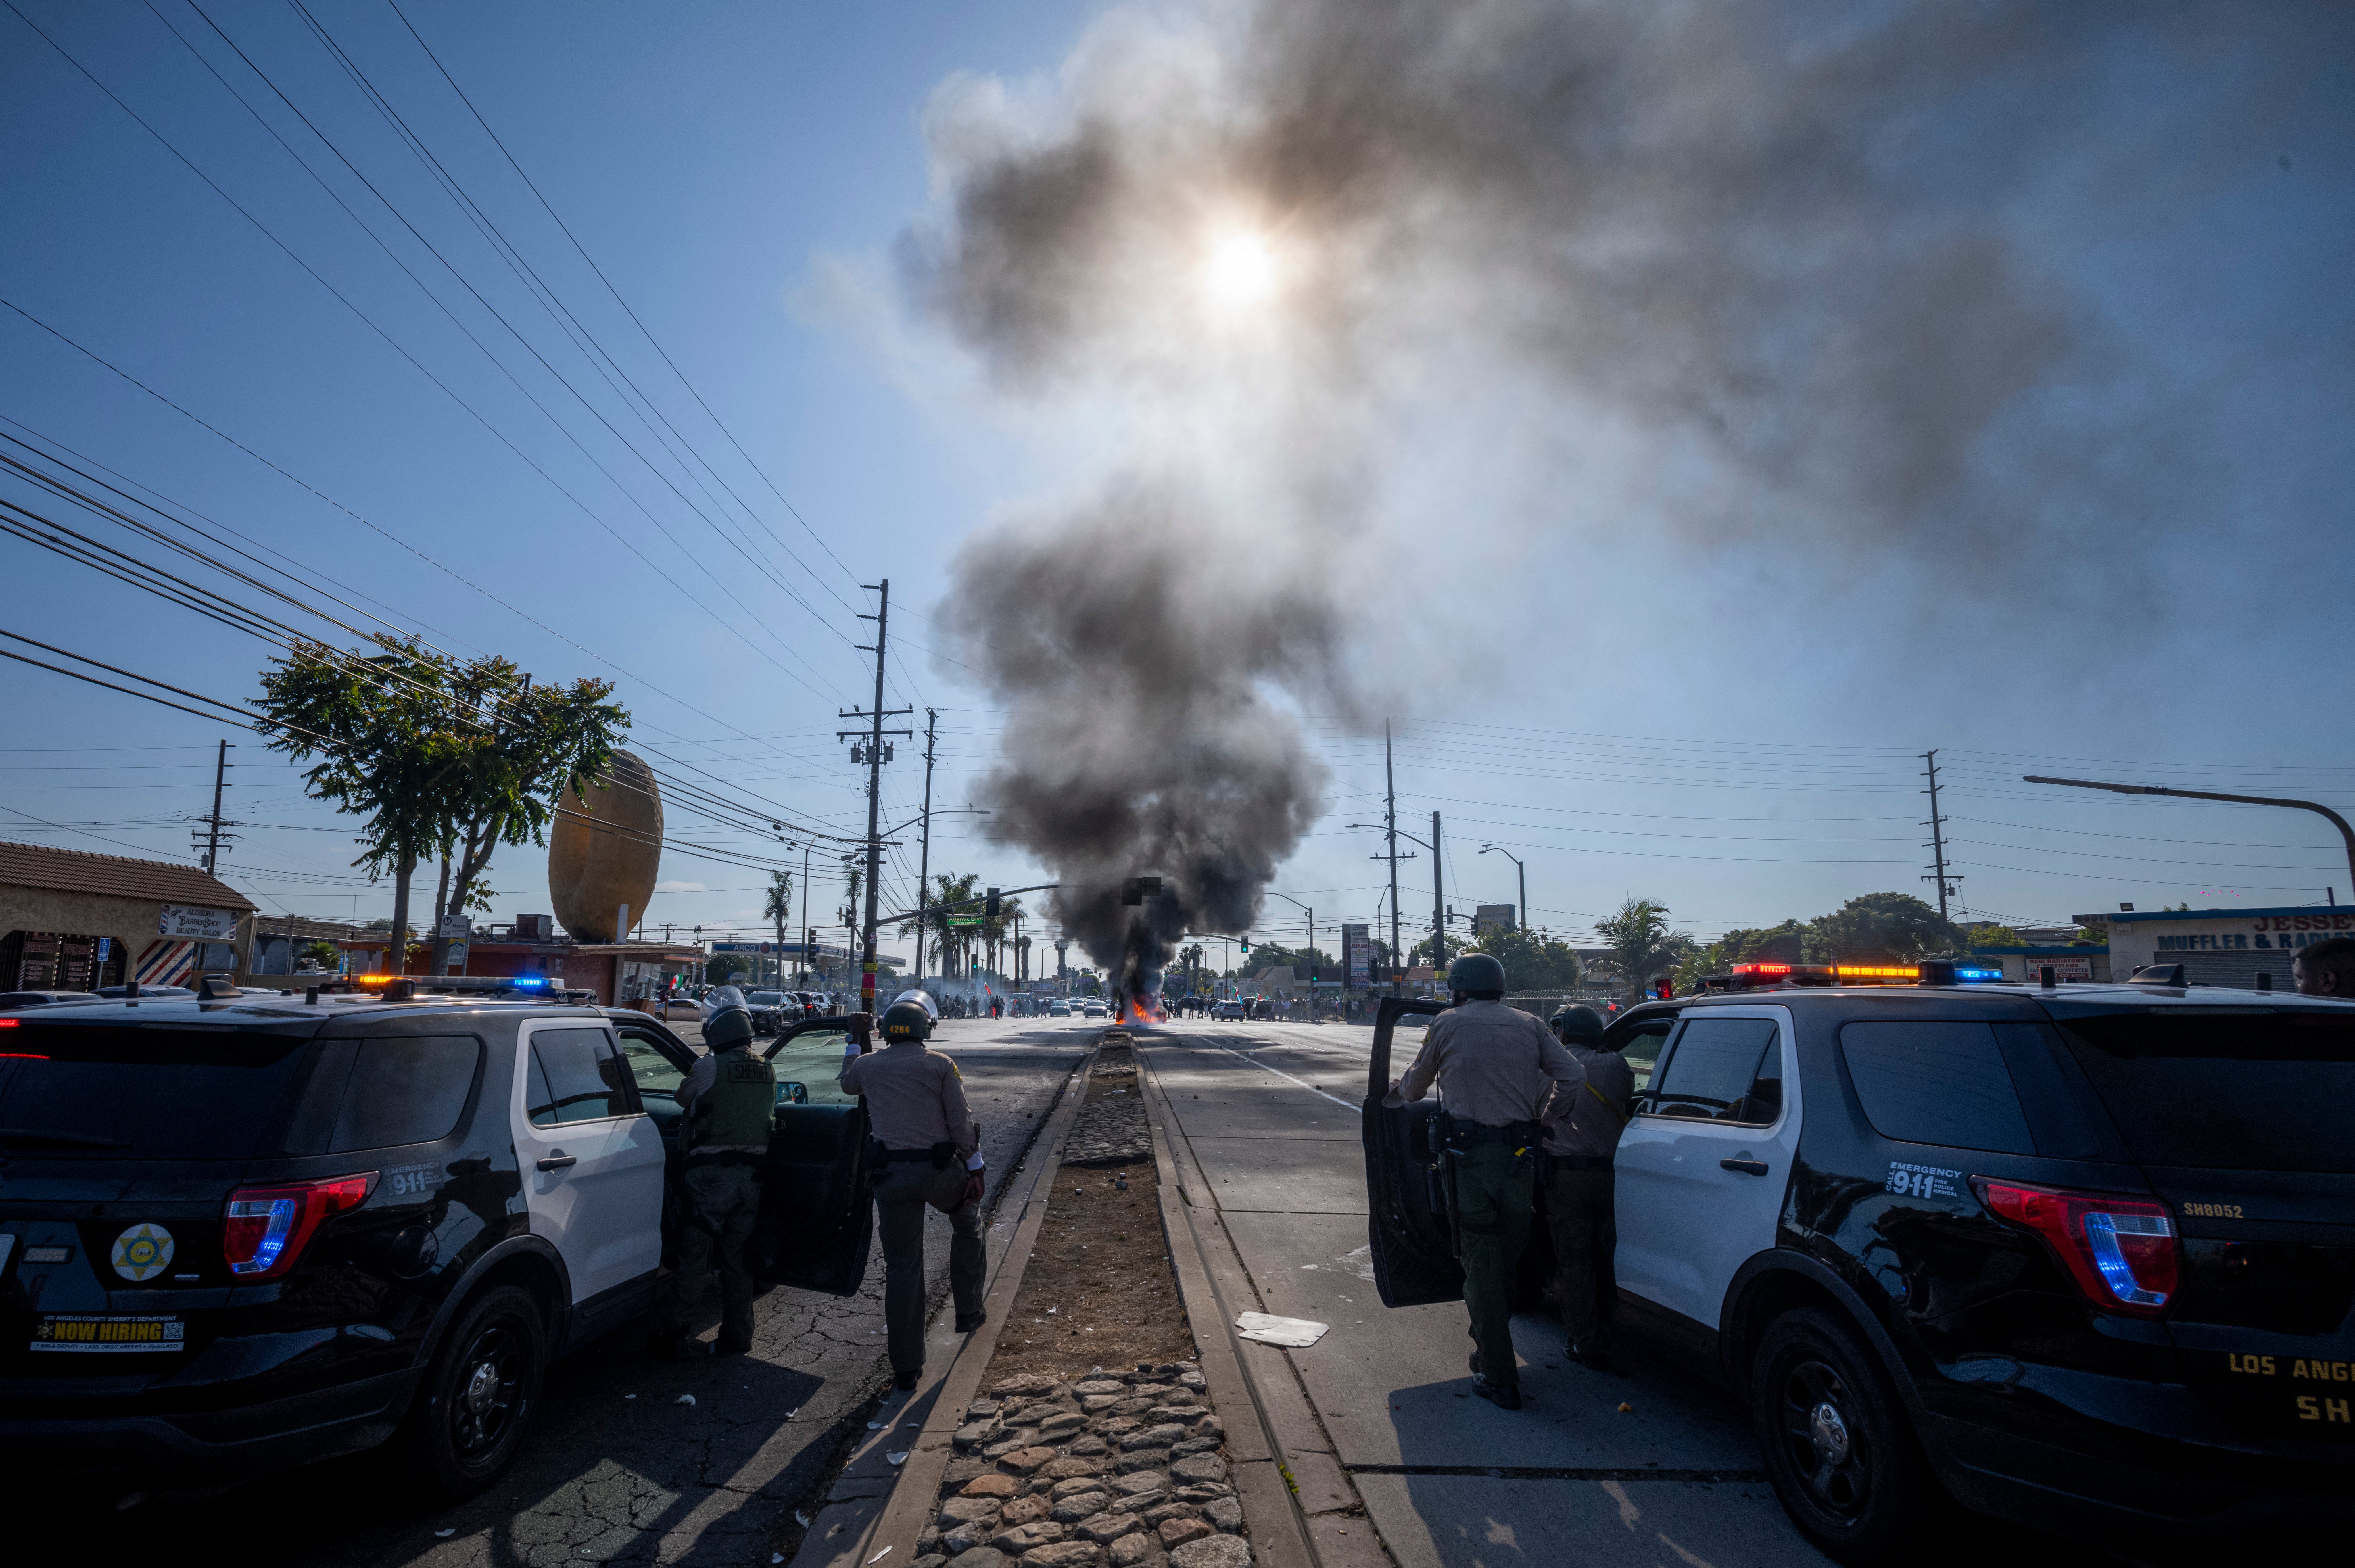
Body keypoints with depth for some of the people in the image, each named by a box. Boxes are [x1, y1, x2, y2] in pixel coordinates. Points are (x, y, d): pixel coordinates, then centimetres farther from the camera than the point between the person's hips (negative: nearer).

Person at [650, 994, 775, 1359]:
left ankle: (674, 1336, 13)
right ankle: (737, 1337, 20)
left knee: (694, 1258, 5)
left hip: (711, 1174, -5)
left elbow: (683, 1098, 5)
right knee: (737, 1259, 14)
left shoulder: (711, 1066, -10)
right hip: (751, 1174, 5)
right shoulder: (768, 1072, 5)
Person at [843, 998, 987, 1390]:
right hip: (939, 1170, -1)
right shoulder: (939, 1065, -4)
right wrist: (976, 1167, 1)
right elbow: (960, 1122, -6)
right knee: (967, 1224, 29)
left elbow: (847, 1085, 27)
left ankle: (906, 1366, 11)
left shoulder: (868, 1065, 3)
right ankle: (969, 1311, 33)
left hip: (891, 1176, 1)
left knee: (901, 1268, 8)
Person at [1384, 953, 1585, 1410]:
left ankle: (1499, 1380, 5)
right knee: (1507, 1258, 17)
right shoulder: (1528, 1025, 8)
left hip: (1471, 1154, -4)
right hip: (1520, 1154, 4)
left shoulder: (1448, 1024, 1)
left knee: (1482, 1263, 3)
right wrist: (1540, 1111, 17)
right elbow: (1575, 1078, 3)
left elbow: (1416, 1085, 13)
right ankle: (1490, 1351, 33)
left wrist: (1393, 1095, 35)